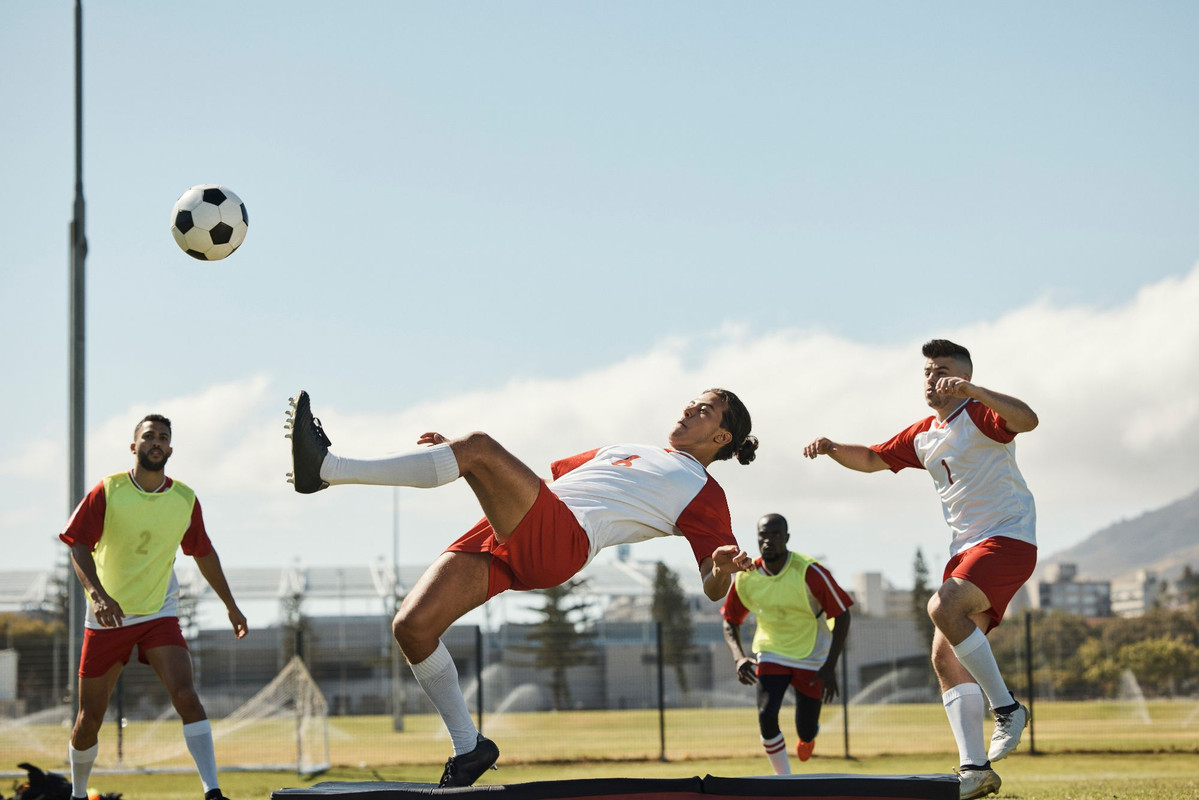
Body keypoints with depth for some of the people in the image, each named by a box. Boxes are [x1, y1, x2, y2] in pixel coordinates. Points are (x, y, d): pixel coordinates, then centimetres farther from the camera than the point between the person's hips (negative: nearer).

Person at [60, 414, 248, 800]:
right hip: (108, 617, -1)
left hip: (160, 615, 1)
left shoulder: (185, 499, -1)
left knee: (186, 696, -22)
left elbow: (203, 554, 14)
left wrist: (231, 606, 19)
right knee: (89, 719, 6)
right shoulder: (108, 491, -8)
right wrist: (98, 594, -30)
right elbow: (79, 547, -13)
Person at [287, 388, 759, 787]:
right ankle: (468, 747, 6)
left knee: (481, 446, -28)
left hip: (560, 543, -7)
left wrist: (722, 568, -21)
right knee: (412, 626, -13)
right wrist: (454, 456, 30)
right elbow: (538, 479, 39)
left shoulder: (702, 493, 16)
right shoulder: (623, 450, 37)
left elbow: (714, 588, 5)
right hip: (501, 536, 7)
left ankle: (327, 469, -30)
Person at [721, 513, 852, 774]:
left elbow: (842, 616, -15)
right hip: (770, 653, 2)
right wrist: (738, 657, -16)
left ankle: (809, 734, 42)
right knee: (766, 716, -19)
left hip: (812, 658, -2)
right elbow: (730, 622, 3)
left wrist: (830, 667, -20)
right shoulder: (746, 578, -11)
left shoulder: (809, 572, -22)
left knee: (806, 732, 1)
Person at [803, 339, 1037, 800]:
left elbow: (1026, 420, -28)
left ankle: (1007, 708, -17)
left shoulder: (979, 415, -8)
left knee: (943, 607, -30)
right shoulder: (922, 436, 17)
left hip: (1008, 538, -9)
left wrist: (972, 390, -39)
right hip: (965, 550, 9)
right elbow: (872, 459, 27)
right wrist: (833, 449, 7)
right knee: (945, 657, -2)